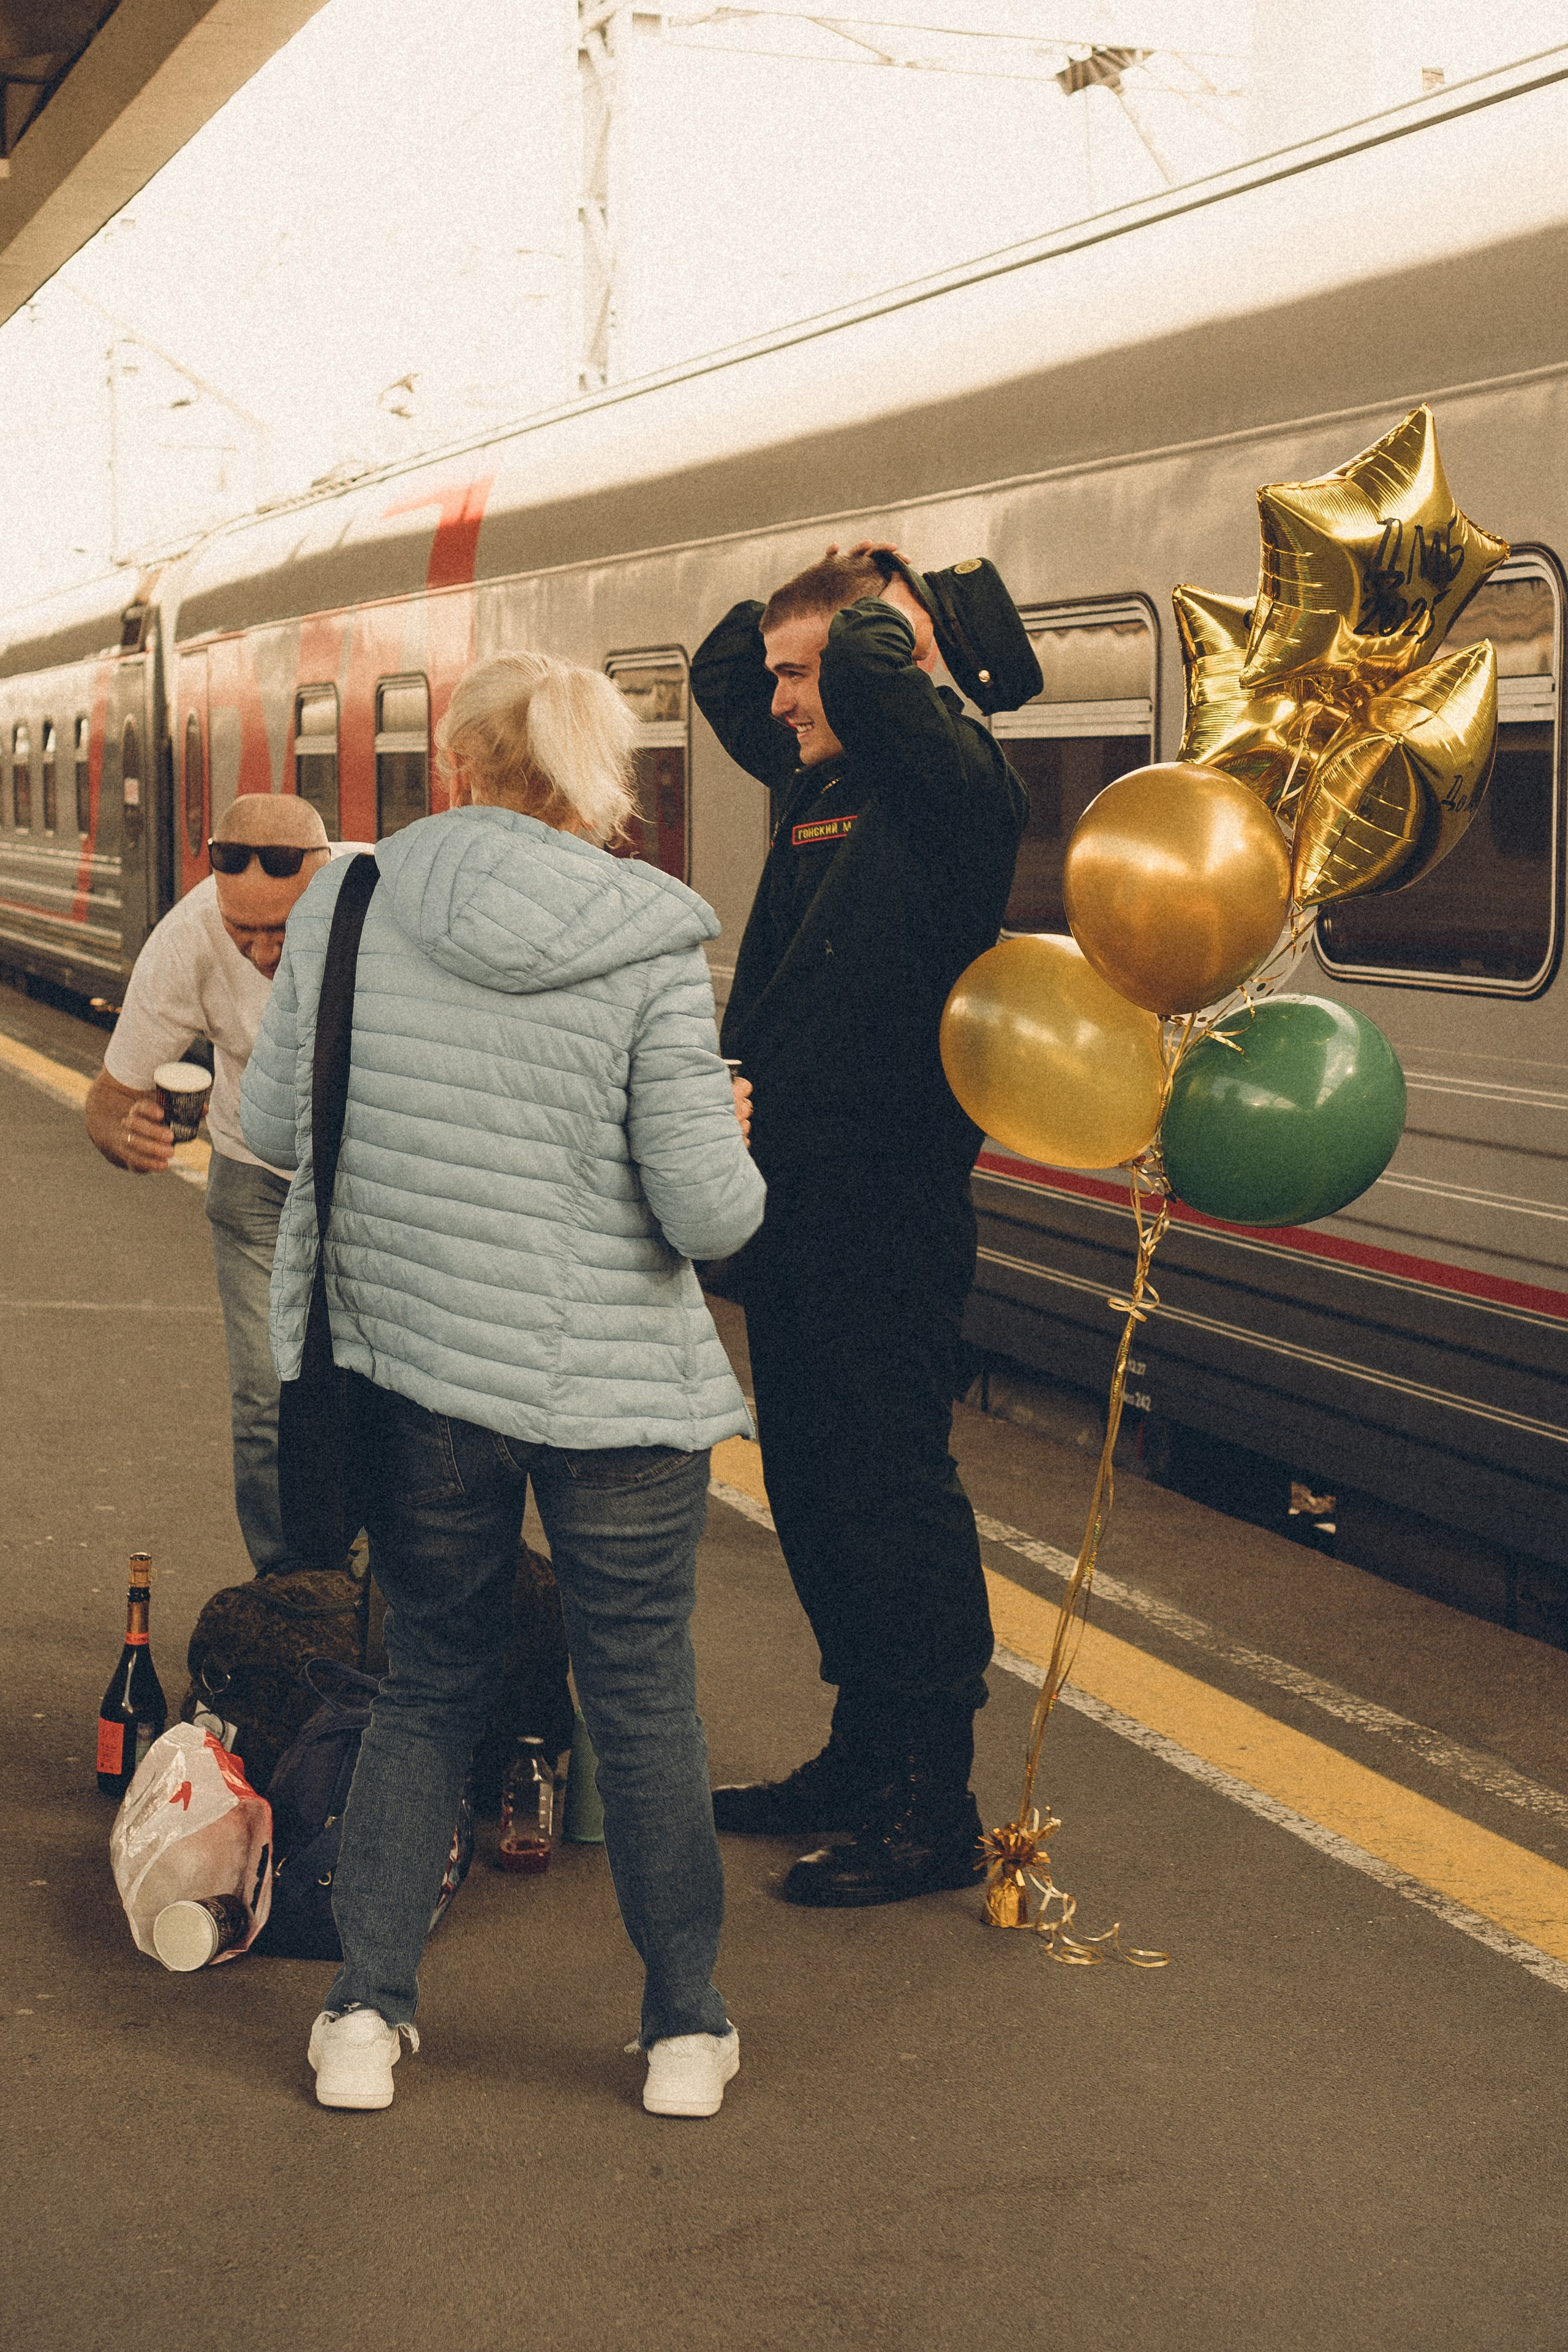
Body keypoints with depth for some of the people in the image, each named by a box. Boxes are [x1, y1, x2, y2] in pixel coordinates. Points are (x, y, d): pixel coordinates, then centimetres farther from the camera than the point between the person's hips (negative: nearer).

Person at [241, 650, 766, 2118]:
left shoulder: (344, 904, -5)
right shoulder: (648, 948, -13)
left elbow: (271, 1130, 4)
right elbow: (711, 1214, -15)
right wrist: (725, 1132, 6)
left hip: (410, 1367, 3)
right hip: (613, 1383, -2)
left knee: (431, 1678, 20)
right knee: (642, 1695, 13)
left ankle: (366, 2009, 19)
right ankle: (686, 2031, 25)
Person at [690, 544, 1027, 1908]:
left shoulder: (947, 785, -13)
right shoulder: (818, 783, 13)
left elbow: (874, 671, -31)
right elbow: (720, 679, 30)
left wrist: (885, 617, -9)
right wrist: (797, 602, 14)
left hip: (885, 1217, -9)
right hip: (794, 1207, 9)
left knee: (892, 1497, -4)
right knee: (815, 1490, 16)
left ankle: (932, 1810, 6)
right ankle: (864, 1759, 29)